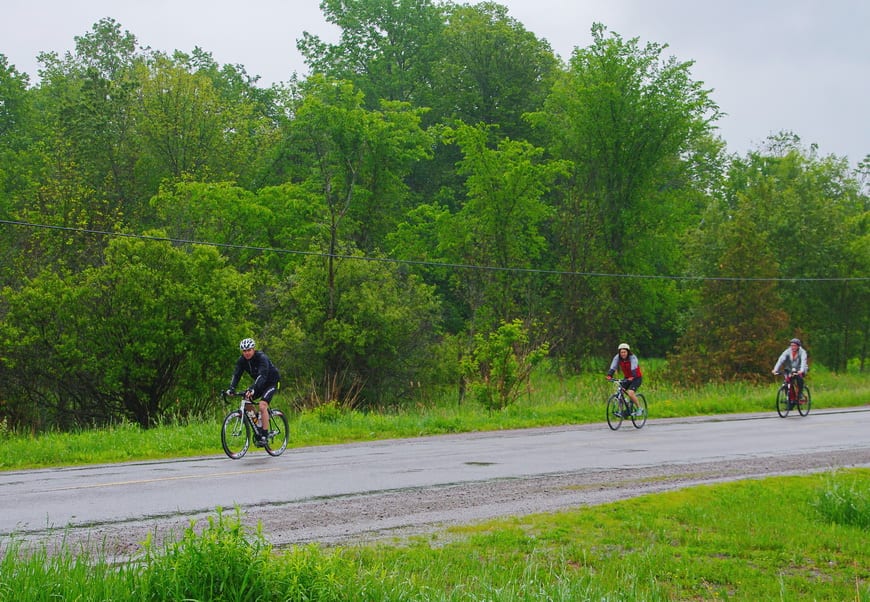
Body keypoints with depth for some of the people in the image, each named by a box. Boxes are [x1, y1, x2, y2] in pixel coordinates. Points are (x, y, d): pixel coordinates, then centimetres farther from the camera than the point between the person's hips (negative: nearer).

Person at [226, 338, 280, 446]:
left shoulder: (262, 358, -29)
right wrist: (231, 388, -36)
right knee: (246, 401, -11)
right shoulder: (242, 360, -10)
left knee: (262, 405, -25)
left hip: (272, 382, -7)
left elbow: (262, 375, -42)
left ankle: (264, 435, -20)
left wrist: (252, 388, -56)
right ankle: (258, 430, 1)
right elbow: (236, 374, -18)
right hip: (259, 383, 7)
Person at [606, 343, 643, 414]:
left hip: (636, 378, -5)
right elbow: (613, 367, -22)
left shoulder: (632, 357, -24)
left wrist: (632, 377, -55)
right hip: (626, 378, 5)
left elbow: (634, 368, -37)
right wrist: (609, 375, -41)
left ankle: (639, 408, -4)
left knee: (630, 393, -24)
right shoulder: (617, 357, -12)